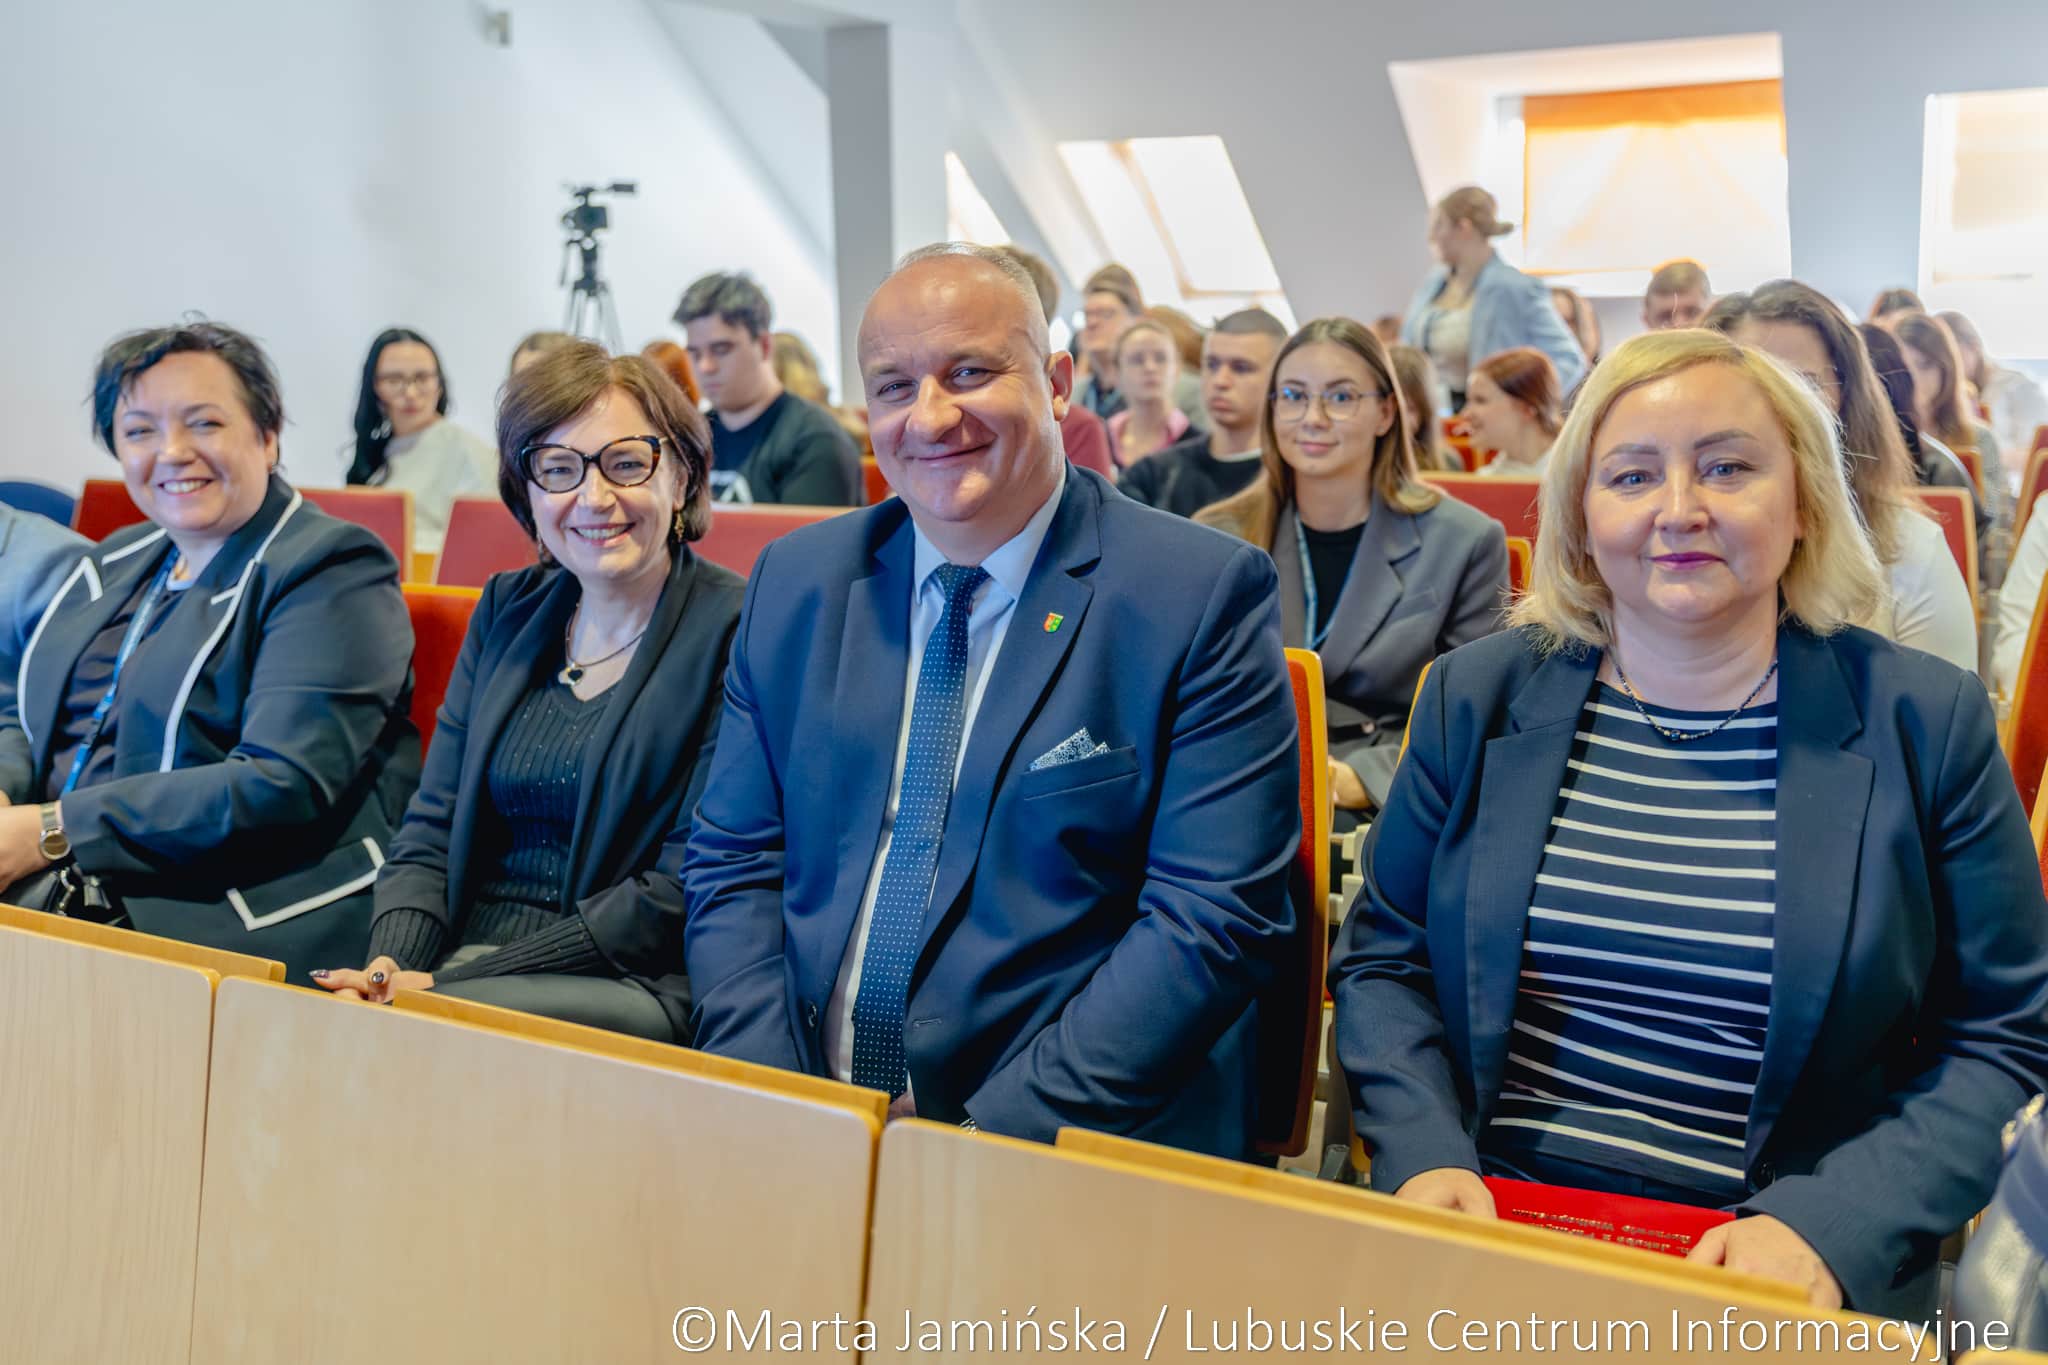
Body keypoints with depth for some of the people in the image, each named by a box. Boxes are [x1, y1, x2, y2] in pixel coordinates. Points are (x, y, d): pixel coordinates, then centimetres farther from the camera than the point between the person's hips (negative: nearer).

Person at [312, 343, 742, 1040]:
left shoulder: (738, 630, -7)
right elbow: (431, 830, 11)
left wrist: (451, 982, -15)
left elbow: (680, 894, -12)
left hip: (630, 985, -5)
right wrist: (389, 967, -11)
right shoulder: (506, 611, 12)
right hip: (464, 963, 6)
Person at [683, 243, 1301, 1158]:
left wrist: (998, 1130, -19)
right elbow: (733, 867, 9)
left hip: (1068, 1148, -4)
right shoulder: (796, 582, 9)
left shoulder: (1202, 595, -6)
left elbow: (1213, 919, -11)